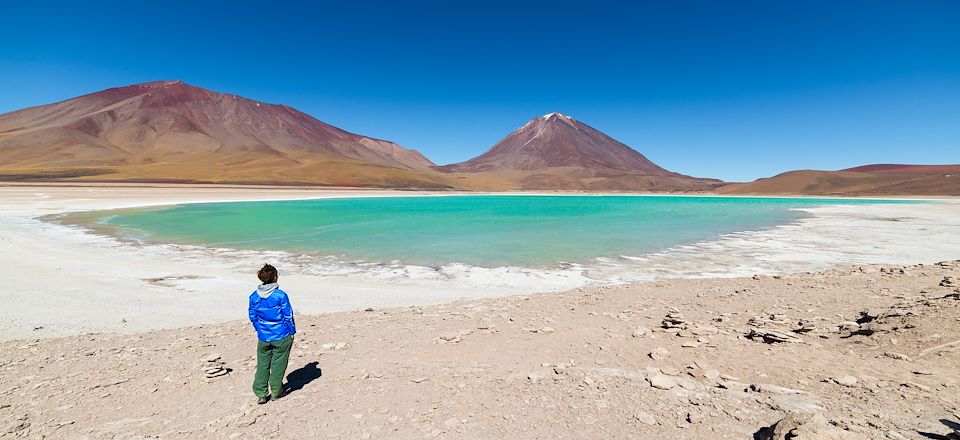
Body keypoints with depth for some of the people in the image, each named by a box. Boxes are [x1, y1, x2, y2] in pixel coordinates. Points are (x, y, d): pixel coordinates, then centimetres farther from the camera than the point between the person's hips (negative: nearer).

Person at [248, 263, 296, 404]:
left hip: (263, 338, 4)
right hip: (281, 337, -3)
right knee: (278, 364, 11)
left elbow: (252, 316, 7)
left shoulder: (254, 296, -3)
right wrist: (292, 332, 2)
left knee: (262, 365, 15)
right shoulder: (281, 295, -17)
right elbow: (288, 316, -11)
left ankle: (261, 394, 18)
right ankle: (276, 391, 23)